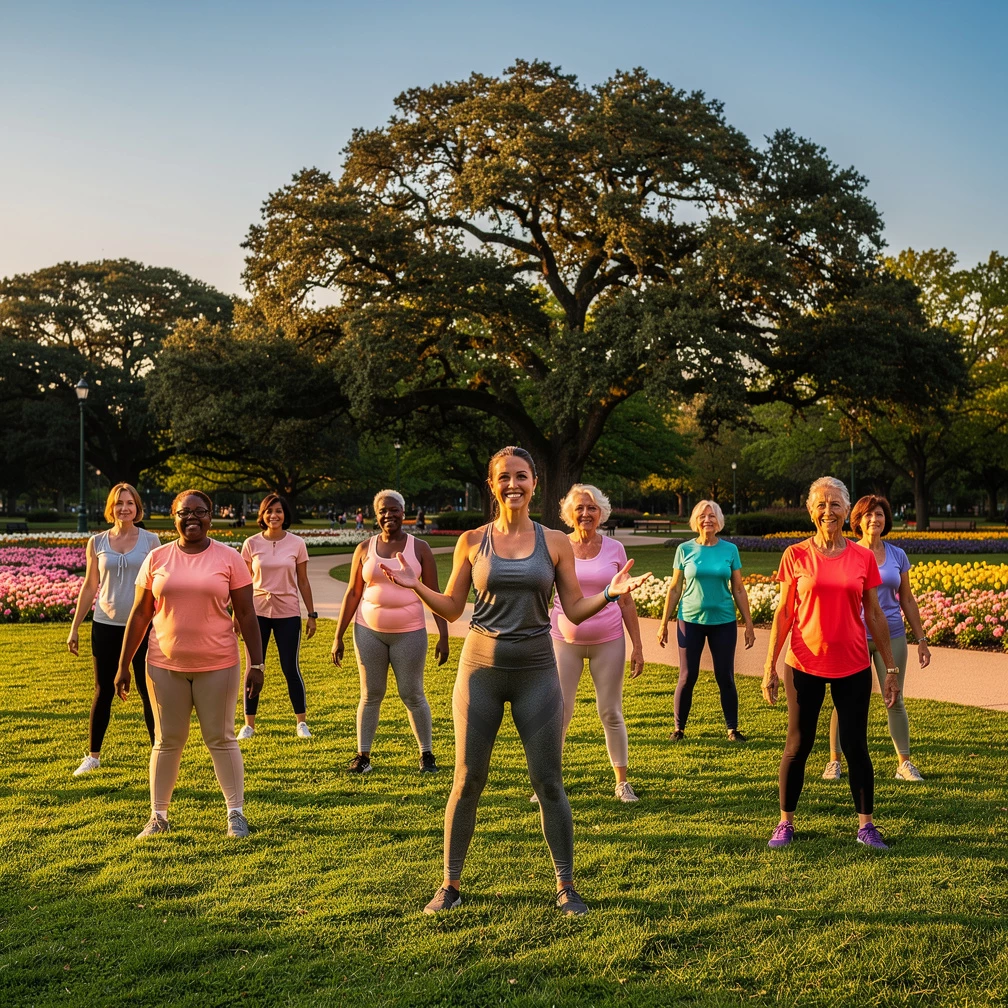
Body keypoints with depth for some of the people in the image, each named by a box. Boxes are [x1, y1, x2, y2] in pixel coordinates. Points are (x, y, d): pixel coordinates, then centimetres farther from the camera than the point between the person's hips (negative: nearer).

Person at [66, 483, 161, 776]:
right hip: (106, 626, 2)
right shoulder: (96, 543, 3)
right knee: (103, 692, 10)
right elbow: (89, 587, 9)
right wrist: (74, 628, 9)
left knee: (149, 692, 4)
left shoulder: (150, 541, -1)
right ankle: (93, 755, 24)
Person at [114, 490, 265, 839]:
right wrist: (123, 665, 6)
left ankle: (236, 813, 16)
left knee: (221, 739, 6)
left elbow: (246, 614, -1)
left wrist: (257, 663, -5)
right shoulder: (157, 558, 3)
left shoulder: (229, 558, -2)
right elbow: (139, 614, 6)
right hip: (165, 665, 2)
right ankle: (158, 816, 22)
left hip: (217, 666, -2)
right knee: (167, 740, 10)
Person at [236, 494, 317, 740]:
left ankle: (301, 722, 16)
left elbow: (303, 582, 4)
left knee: (291, 668, 3)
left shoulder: (297, 544, -1)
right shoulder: (251, 544, -1)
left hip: (288, 613, -1)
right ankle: (249, 724, 15)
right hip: (257, 611, 1)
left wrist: (312, 614, 3)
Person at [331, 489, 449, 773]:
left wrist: (443, 636, -6)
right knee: (371, 694, 7)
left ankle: (427, 754, 17)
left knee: (412, 694, 3)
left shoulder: (419, 548, -1)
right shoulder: (365, 549, 4)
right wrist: (338, 637, 4)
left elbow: (434, 594, 0)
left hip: (409, 633, -2)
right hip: (368, 631, 2)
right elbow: (352, 594, 6)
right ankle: (362, 755, 18)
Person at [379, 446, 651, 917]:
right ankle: (451, 883, 19)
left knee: (548, 781, 2)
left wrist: (610, 593, -13)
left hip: (536, 670, 0)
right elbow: (451, 608, 7)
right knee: (467, 779, 4)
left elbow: (575, 610, 3)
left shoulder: (555, 542, 2)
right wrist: (415, 586, -9)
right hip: (481, 666, 0)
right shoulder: (472, 541, 3)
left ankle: (565, 885, 17)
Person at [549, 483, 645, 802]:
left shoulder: (614, 549, 2)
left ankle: (622, 783, 20)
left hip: (608, 641, 1)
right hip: (564, 640, 0)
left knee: (611, 713, 7)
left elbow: (626, 601, 6)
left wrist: (637, 646, 4)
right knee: (558, 713, 1)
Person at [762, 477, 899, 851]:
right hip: (806, 666, -1)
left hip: (853, 668, 1)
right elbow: (783, 614, -1)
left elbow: (874, 616, 6)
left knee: (856, 746, 7)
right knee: (798, 745, 6)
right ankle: (785, 823, 20)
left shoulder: (863, 558, 0)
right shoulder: (795, 556, -4)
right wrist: (770, 667, -4)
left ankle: (866, 826, 21)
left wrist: (890, 668, 6)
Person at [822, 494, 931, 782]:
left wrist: (921, 639, 10)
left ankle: (904, 764, 17)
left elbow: (907, 600, 11)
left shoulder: (898, 555, 5)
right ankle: (834, 761, 14)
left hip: (892, 636, 2)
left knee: (895, 700, 6)